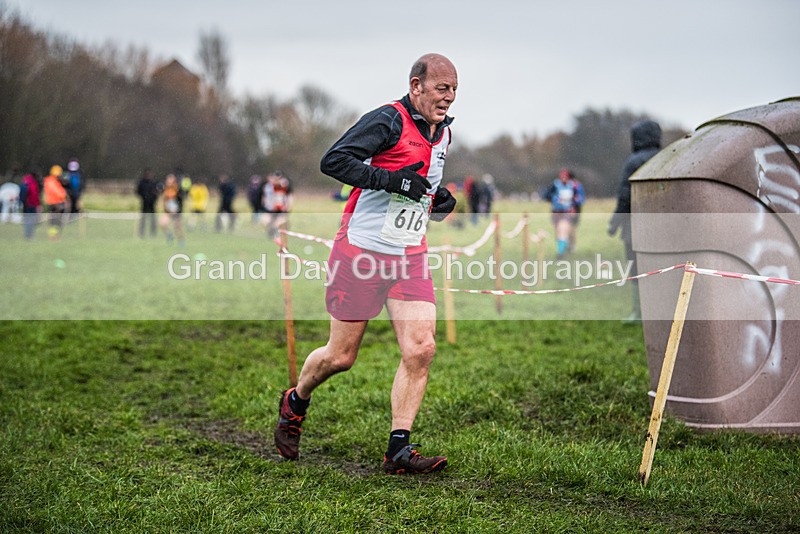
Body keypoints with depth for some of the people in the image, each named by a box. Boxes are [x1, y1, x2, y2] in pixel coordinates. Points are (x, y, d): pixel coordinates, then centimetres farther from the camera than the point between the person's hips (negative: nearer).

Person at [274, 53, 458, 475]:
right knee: (341, 355, 3)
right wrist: (392, 179, -26)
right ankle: (294, 403, 33)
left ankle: (398, 450, -3)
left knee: (420, 349, -9)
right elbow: (333, 161, -22)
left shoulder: (444, 133, 13)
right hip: (361, 250, -6)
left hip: (410, 257, 6)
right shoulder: (388, 120, -12)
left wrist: (440, 203, 6)